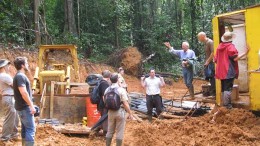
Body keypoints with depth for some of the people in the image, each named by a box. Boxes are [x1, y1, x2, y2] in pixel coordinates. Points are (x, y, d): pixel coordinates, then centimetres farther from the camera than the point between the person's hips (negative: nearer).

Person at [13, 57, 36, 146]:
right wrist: (31, 106, -21)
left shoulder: (19, 76, 15)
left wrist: (30, 105, 21)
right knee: (31, 129, -9)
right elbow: (24, 93, -25)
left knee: (25, 129, 14)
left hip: (22, 107, 10)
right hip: (24, 107, -10)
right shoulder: (20, 76, -17)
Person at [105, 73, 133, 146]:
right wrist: (130, 114, -8)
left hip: (110, 112, 5)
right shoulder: (121, 90, -15)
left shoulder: (107, 90, 0)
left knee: (110, 131, 16)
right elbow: (125, 104, -16)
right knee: (120, 132, 4)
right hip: (120, 112, -5)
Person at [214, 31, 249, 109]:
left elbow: (215, 59, 15)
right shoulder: (231, 46, -10)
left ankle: (224, 104, 18)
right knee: (228, 89, -8)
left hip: (221, 71, 7)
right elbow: (235, 58, -17)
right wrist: (245, 53, -13)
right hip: (229, 71, -7)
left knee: (223, 88, 14)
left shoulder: (219, 46, 12)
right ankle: (227, 105, -10)